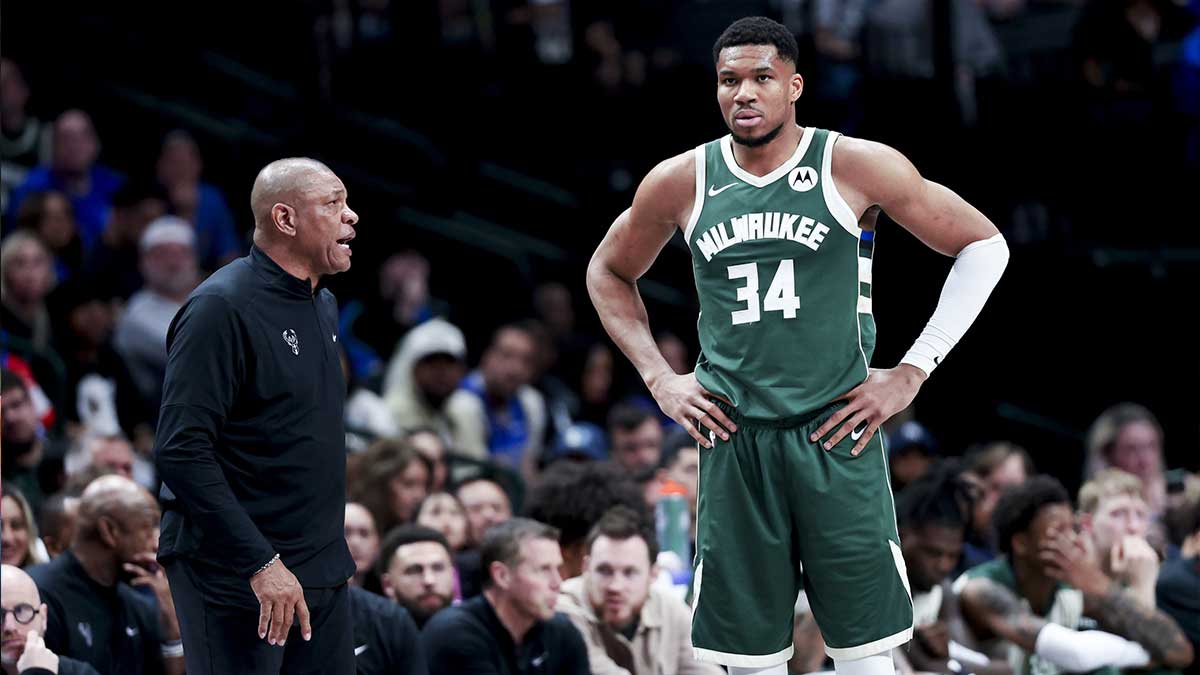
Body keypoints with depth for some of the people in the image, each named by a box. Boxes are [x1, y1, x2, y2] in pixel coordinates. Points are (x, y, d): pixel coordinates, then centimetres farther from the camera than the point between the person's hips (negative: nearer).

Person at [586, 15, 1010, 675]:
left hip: (837, 435, -2)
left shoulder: (856, 166, -4)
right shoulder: (679, 183, 4)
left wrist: (912, 372, -2)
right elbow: (609, 273, 22)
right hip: (732, 440, 2)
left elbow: (984, 245, 2)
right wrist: (659, 379, 10)